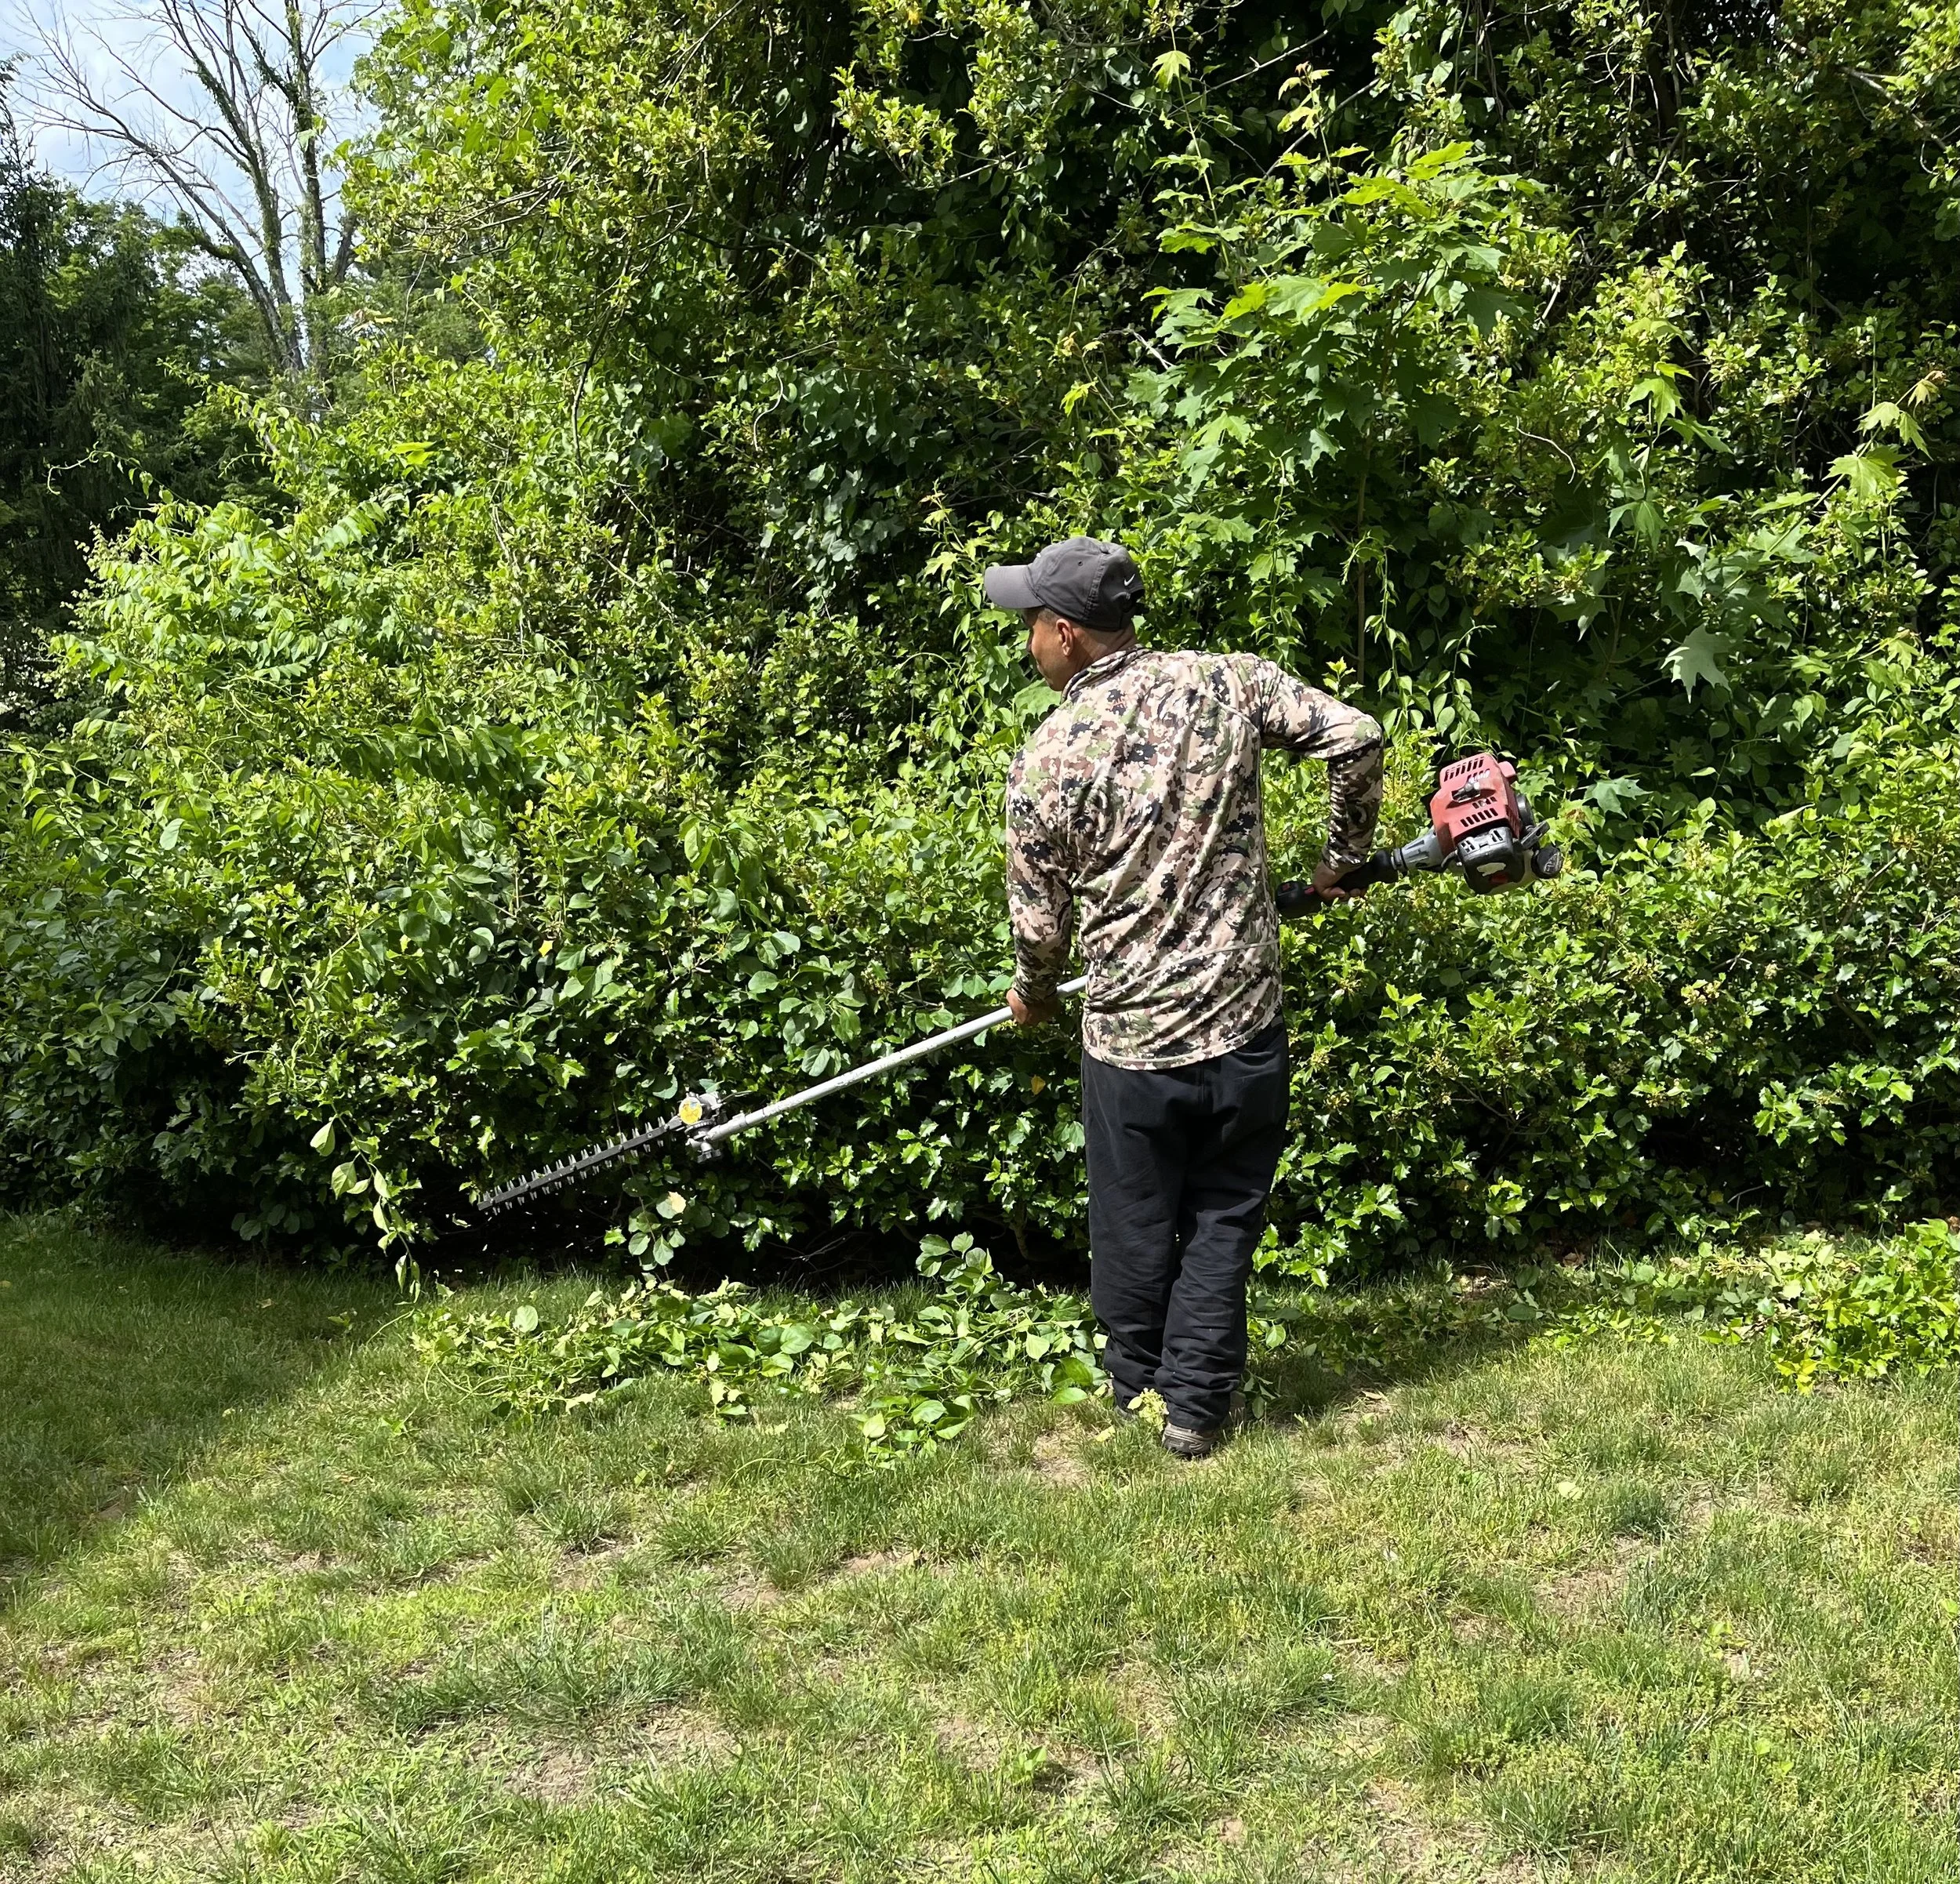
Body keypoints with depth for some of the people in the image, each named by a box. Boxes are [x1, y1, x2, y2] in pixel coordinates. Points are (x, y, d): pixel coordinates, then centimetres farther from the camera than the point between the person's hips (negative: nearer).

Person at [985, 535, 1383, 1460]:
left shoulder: (1045, 760, -10)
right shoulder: (1224, 682, -4)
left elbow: (1041, 921, -2)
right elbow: (1357, 737, -5)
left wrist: (1032, 998, 19)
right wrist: (1343, 856, 11)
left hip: (1129, 1043, -2)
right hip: (1247, 1029, 2)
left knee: (1134, 1228, 18)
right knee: (1223, 1220, 17)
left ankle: (1136, 1395, 36)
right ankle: (1196, 1408, 24)